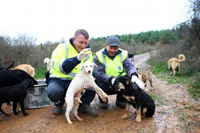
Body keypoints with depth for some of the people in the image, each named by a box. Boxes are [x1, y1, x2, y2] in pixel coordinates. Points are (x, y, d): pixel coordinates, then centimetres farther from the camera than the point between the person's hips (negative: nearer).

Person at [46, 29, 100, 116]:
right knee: (53, 92, -36)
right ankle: (59, 103, 4)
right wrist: (77, 59, -39)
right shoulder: (62, 47, -8)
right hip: (59, 80, -3)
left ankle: (84, 104, -3)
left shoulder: (88, 52, 5)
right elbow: (58, 66, -26)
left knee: (95, 74, -20)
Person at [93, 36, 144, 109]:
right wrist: (111, 79, -42)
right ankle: (103, 100, 3)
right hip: (106, 85, -3)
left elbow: (129, 66, -15)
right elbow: (100, 74, -21)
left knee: (131, 80, -25)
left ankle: (121, 100, 6)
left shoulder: (123, 54, -1)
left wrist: (134, 76, -38)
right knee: (99, 85, -36)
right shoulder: (98, 56, -11)